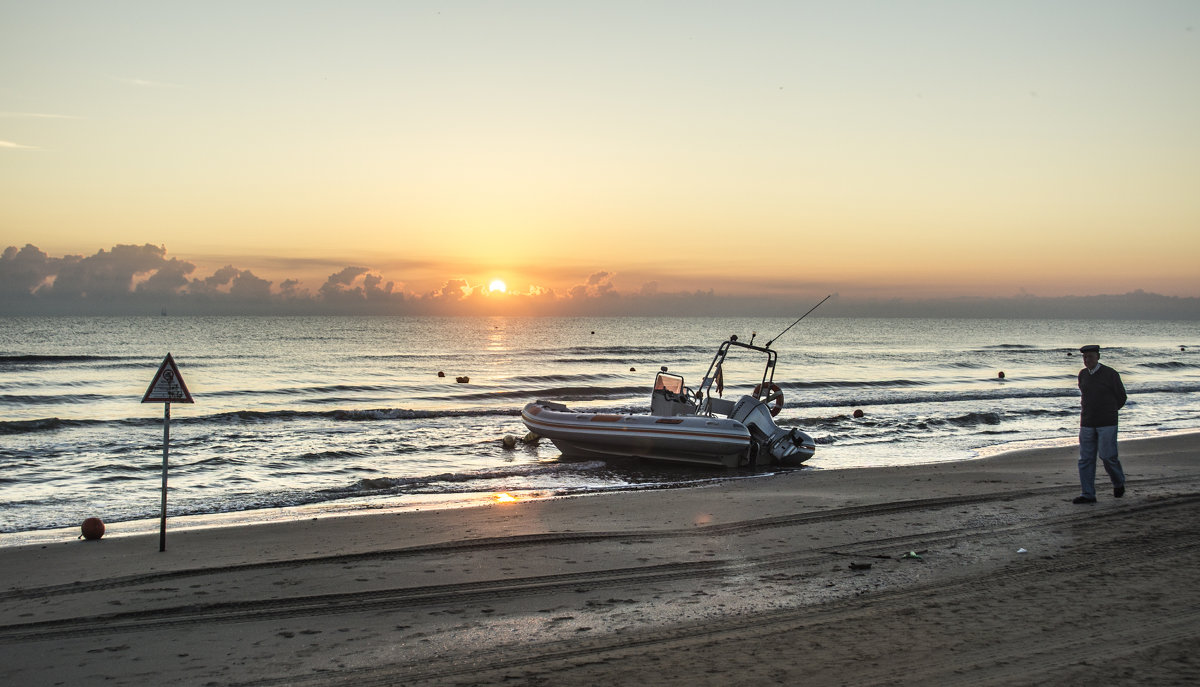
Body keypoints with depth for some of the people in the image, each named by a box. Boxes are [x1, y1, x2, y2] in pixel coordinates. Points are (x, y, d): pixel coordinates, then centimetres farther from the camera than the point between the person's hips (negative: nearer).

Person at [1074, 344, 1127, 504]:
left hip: (1107, 423, -4)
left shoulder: (1110, 374, -7)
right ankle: (1088, 494, 3)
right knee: (1086, 459, 0)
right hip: (1087, 423, 5)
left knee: (1107, 456, -6)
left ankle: (1119, 482, 22)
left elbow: (1121, 397, 4)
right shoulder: (1082, 375, 7)